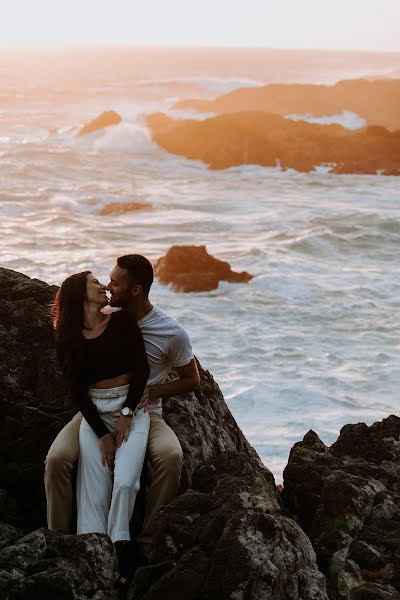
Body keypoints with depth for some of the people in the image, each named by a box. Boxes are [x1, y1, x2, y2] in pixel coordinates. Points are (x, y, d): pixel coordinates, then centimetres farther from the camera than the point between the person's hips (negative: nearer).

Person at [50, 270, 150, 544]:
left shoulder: (122, 321, 1)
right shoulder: (67, 338, 4)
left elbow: (142, 368, -2)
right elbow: (77, 389, 1)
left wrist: (127, 413, -8)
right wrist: (102, 434, -6)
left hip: (131, 408, -1)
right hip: (93, 414, 1)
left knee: (125, 483, -20)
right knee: (94, 492, -10)